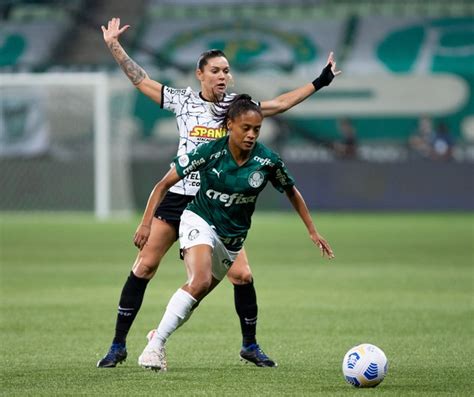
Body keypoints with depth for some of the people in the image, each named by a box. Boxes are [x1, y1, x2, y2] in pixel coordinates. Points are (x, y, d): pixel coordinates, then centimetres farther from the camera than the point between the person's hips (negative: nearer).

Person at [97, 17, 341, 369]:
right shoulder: (183, 101, 2)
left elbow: (279, 104, 5)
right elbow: (141, 81, 7)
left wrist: (320, 82, 1)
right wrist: (115, 47, 6)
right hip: (178, 196, 0)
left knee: (242, 275, -8)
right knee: (144, 266, -6)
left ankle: (250, 345, 13)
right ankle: (118, 346, 3)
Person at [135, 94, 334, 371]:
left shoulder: (267, 161, -13)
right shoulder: (210, 152, -19)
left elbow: (292, 192, 7)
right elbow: (165, 184, -12)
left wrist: (313, 231, 7)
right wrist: (146, 222, -20)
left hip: (232, 237, 4)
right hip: (200, 222, -4)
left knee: (196, 295, 7)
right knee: (200, 281, -29)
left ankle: (160, 335, 32)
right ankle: (155, 346, -26)